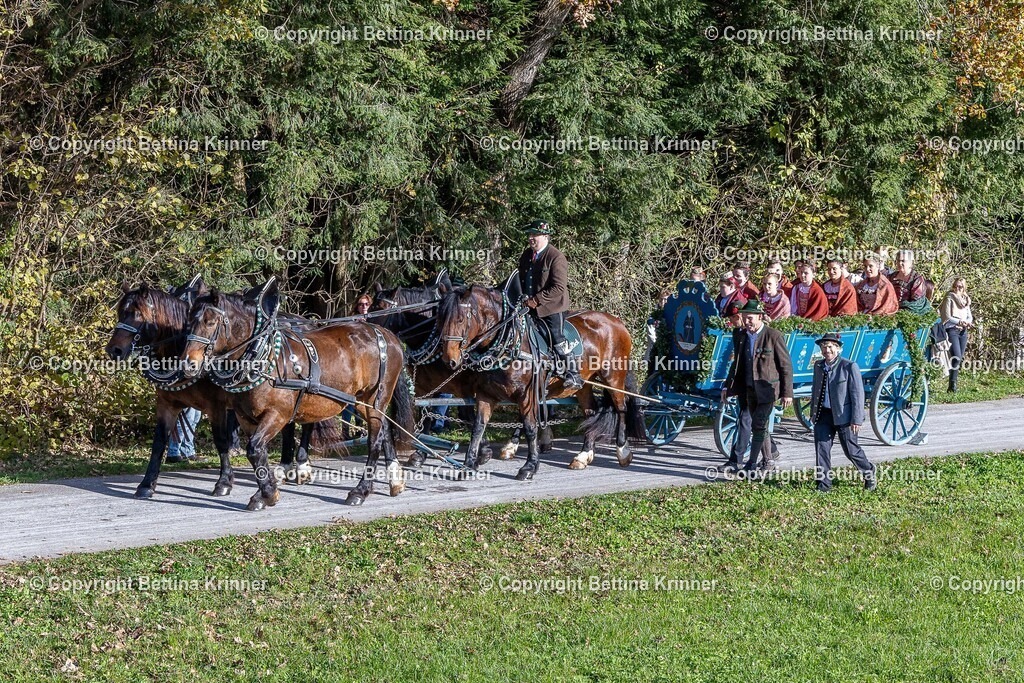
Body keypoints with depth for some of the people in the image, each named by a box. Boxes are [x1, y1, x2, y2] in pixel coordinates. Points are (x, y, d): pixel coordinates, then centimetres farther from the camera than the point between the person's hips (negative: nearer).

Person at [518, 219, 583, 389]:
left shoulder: (556, 258, -14)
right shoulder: (526, 255, 11)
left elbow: (559, 288, -20)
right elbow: (521, 279, 21)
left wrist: (537, 299, -22)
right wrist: (524, 298, 3)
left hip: (552, 307, -8)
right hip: (530, 305, 8)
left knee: (557, 338, -14)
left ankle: (573, 374, -11)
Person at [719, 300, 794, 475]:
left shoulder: (774, 336, -10)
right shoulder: (739, 335, 7)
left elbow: (786, 366, -7)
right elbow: (736, 363, 18)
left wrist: (787, 392, -10)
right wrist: (727, 387, 13)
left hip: (767, 389, -6)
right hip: (748, 389, 6)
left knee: (758, 426, -9)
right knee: (758, 426, 11)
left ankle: (751, 464, -5)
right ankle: (771, 456, 25)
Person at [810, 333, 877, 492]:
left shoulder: (849, 367, -12)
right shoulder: (818, 366, 7)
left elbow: (858, 394, -12)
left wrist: (857, 420, -15)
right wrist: (813, 413, 18)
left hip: (843, 415, -5)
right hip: (823, 414, 5)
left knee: (851, 450, 4)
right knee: (821, 449, 2)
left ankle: (869, 474, 27)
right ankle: (824, 483, 9)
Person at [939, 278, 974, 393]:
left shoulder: (966, 300, 16)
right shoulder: (949, 299, -2)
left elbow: (970, 316, 17)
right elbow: (947, 317, -9)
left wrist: (967, 323, -6)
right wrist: (960, 322, -22)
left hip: (963, 331, 6)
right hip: (952, 330, -6)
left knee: (960, 359, 4)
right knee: (956, 357, -18)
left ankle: (953, 384, 8)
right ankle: (952, 385, -16)